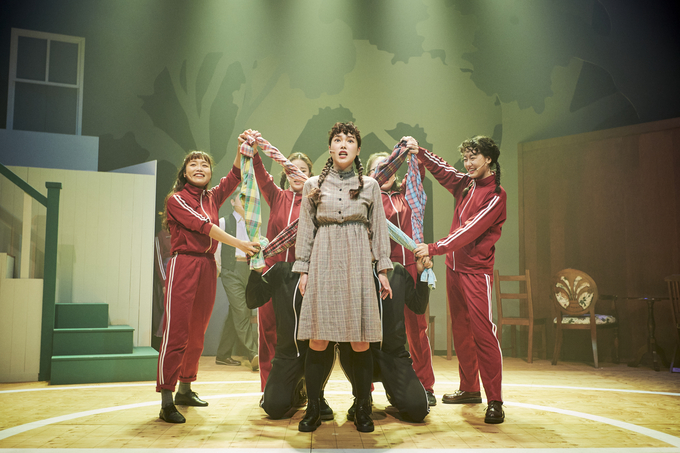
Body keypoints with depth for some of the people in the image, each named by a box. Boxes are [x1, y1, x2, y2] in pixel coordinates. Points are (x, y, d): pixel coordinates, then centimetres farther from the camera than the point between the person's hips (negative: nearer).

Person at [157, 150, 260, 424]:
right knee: (176, 333, -10)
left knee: (197, 334, 12)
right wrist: (240, 244, -16)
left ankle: (185, 390, 25)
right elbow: (203, 226, -11)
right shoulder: (176, 199, -1)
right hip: (184, 265, -6)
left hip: (208, 267, 6)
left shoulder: (212, 198, 17)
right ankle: (166, 401, -6)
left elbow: (235, 177, 7)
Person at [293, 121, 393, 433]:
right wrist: (303, 270, 4)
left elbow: (379, 229, 10)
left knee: (360, 342, -1)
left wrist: (383, 270, 5)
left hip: (357, 263, 0)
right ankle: (313, 410, 11)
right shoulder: (313, 185, 9)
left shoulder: (369, 186, 9)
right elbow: (305, 229, 10)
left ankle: (363, 411, 12)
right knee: (317, 342, -2)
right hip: (323, 263, 0)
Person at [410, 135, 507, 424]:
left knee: (482, 333, -10)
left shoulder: (496, 194, -11)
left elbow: (470, 230, -20)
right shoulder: (465, 184, 10)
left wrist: (433, 249, -25)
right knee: (460, 331, 12)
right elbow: (442, 169, 23)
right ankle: (469, 389, 24)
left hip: (476, 271, -7)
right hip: (454, 266, 8)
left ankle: (494, 401, -5)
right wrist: (419, 152, 6)